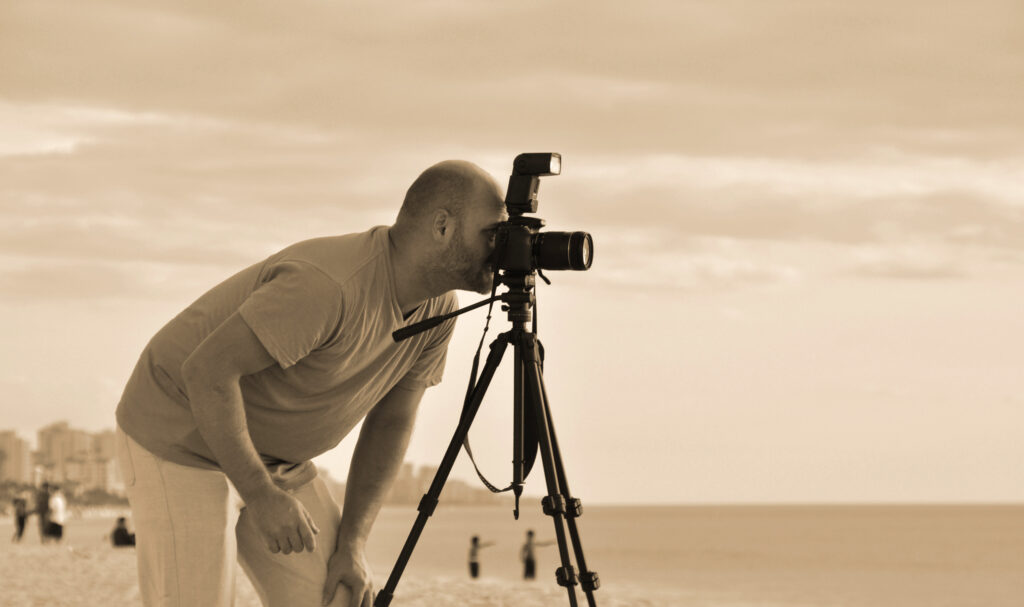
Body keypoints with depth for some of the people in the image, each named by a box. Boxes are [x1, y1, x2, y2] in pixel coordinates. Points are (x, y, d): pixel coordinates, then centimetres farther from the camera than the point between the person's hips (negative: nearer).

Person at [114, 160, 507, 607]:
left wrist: (353, 542, -2)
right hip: (180, 442, -8)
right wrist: (261, 496, -27)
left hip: (273, 458, 8)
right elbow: (207, 373, -32)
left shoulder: (437, 308, -5)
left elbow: (391, 421, 5)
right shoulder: (329, 286, -32)